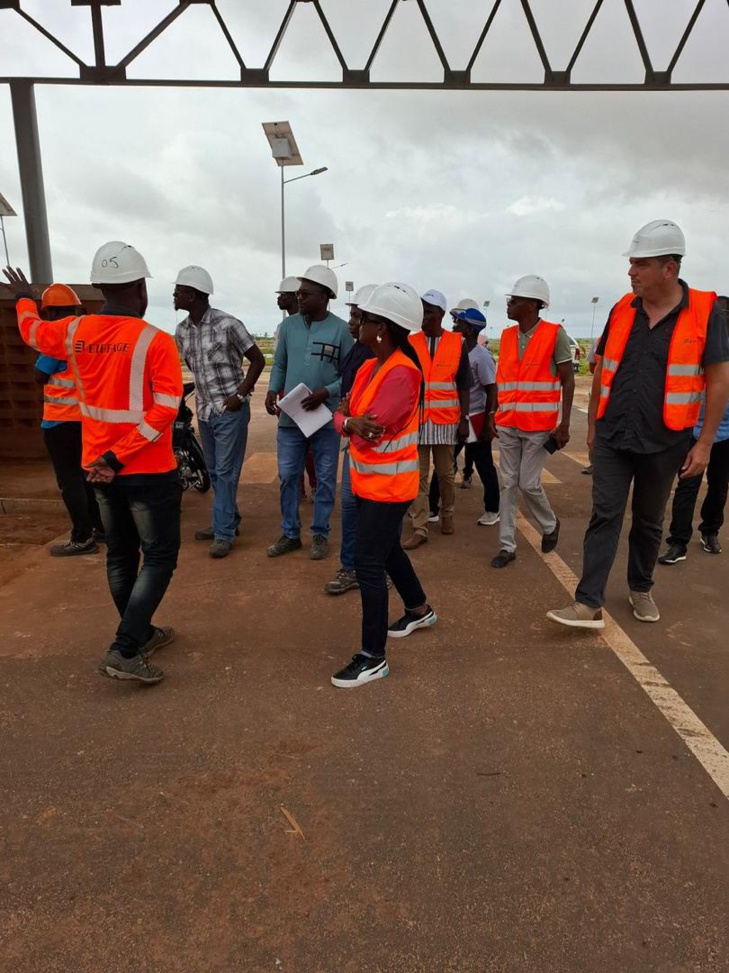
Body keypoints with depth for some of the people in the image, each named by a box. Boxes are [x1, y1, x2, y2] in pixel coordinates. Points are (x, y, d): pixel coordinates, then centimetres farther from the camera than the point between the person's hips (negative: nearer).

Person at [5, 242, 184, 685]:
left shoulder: (74, 331, 1)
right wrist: (119, 457, -18)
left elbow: (31, 330, 23)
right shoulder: (157, 341, -16)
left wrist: (24, 298, 44)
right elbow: (165, 411, -22)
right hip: (149, 471, -6)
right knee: (159, 558, 4)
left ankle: (141, 633, 33)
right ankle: (124, 651, -1)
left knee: (121, 556, 18)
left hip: (98, 469, 6)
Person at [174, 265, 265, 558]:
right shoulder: (182, 331, 5)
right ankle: (229, 520, 29)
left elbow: (258, 360, -8)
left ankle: (224, 532, 4)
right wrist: (205, 390, 13)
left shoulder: (227, 324, -13)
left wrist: (240, 395, -12)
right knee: (214, 471, 14)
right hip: (204, 410, 7)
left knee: (226, 472, -3)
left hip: (230, 410, -7)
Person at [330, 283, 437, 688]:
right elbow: (345, 414, 2)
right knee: (388, 550, 23)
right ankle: (420, 609, 46)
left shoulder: (402, 372, -22)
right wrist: (351, 422, -19)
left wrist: (349, 421, -11)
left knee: (369, 563, -7)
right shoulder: (368, 367, 8)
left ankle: (374, 657, 6)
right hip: (368, 479, 10)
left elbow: (371, 428, -29)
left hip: (389, 483, -10)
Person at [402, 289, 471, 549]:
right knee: (418, 476, 2)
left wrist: (464, 419, -2)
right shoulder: (410, 343, 3)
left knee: (445, 474, 12)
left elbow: (463, 386, 4)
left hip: (446, 420, 0)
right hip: (416, 419, 1)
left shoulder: (457, 343, 1)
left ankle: (447, 515, 34)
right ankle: (419, 529, 7)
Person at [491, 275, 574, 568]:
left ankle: (550, 525, 28)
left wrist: (564, 424, -12)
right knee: (508, 484, 6)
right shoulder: (506, 336, 9)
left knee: (529, 483, -2)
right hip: (508, 425, 5)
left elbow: (568, 381, -6)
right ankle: (507, 546, 14)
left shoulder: (555, 334, -7)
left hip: (539, 425, -5)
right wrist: (495, 413, 10)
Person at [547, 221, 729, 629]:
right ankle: (590, 603, 0)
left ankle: (641, 589, 33)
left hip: (663, 442, -2)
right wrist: (593, 425, 12)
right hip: (612, 438, 2)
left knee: (649, 521, 13)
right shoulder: (622, 310, 3)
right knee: (605, 517, -1)